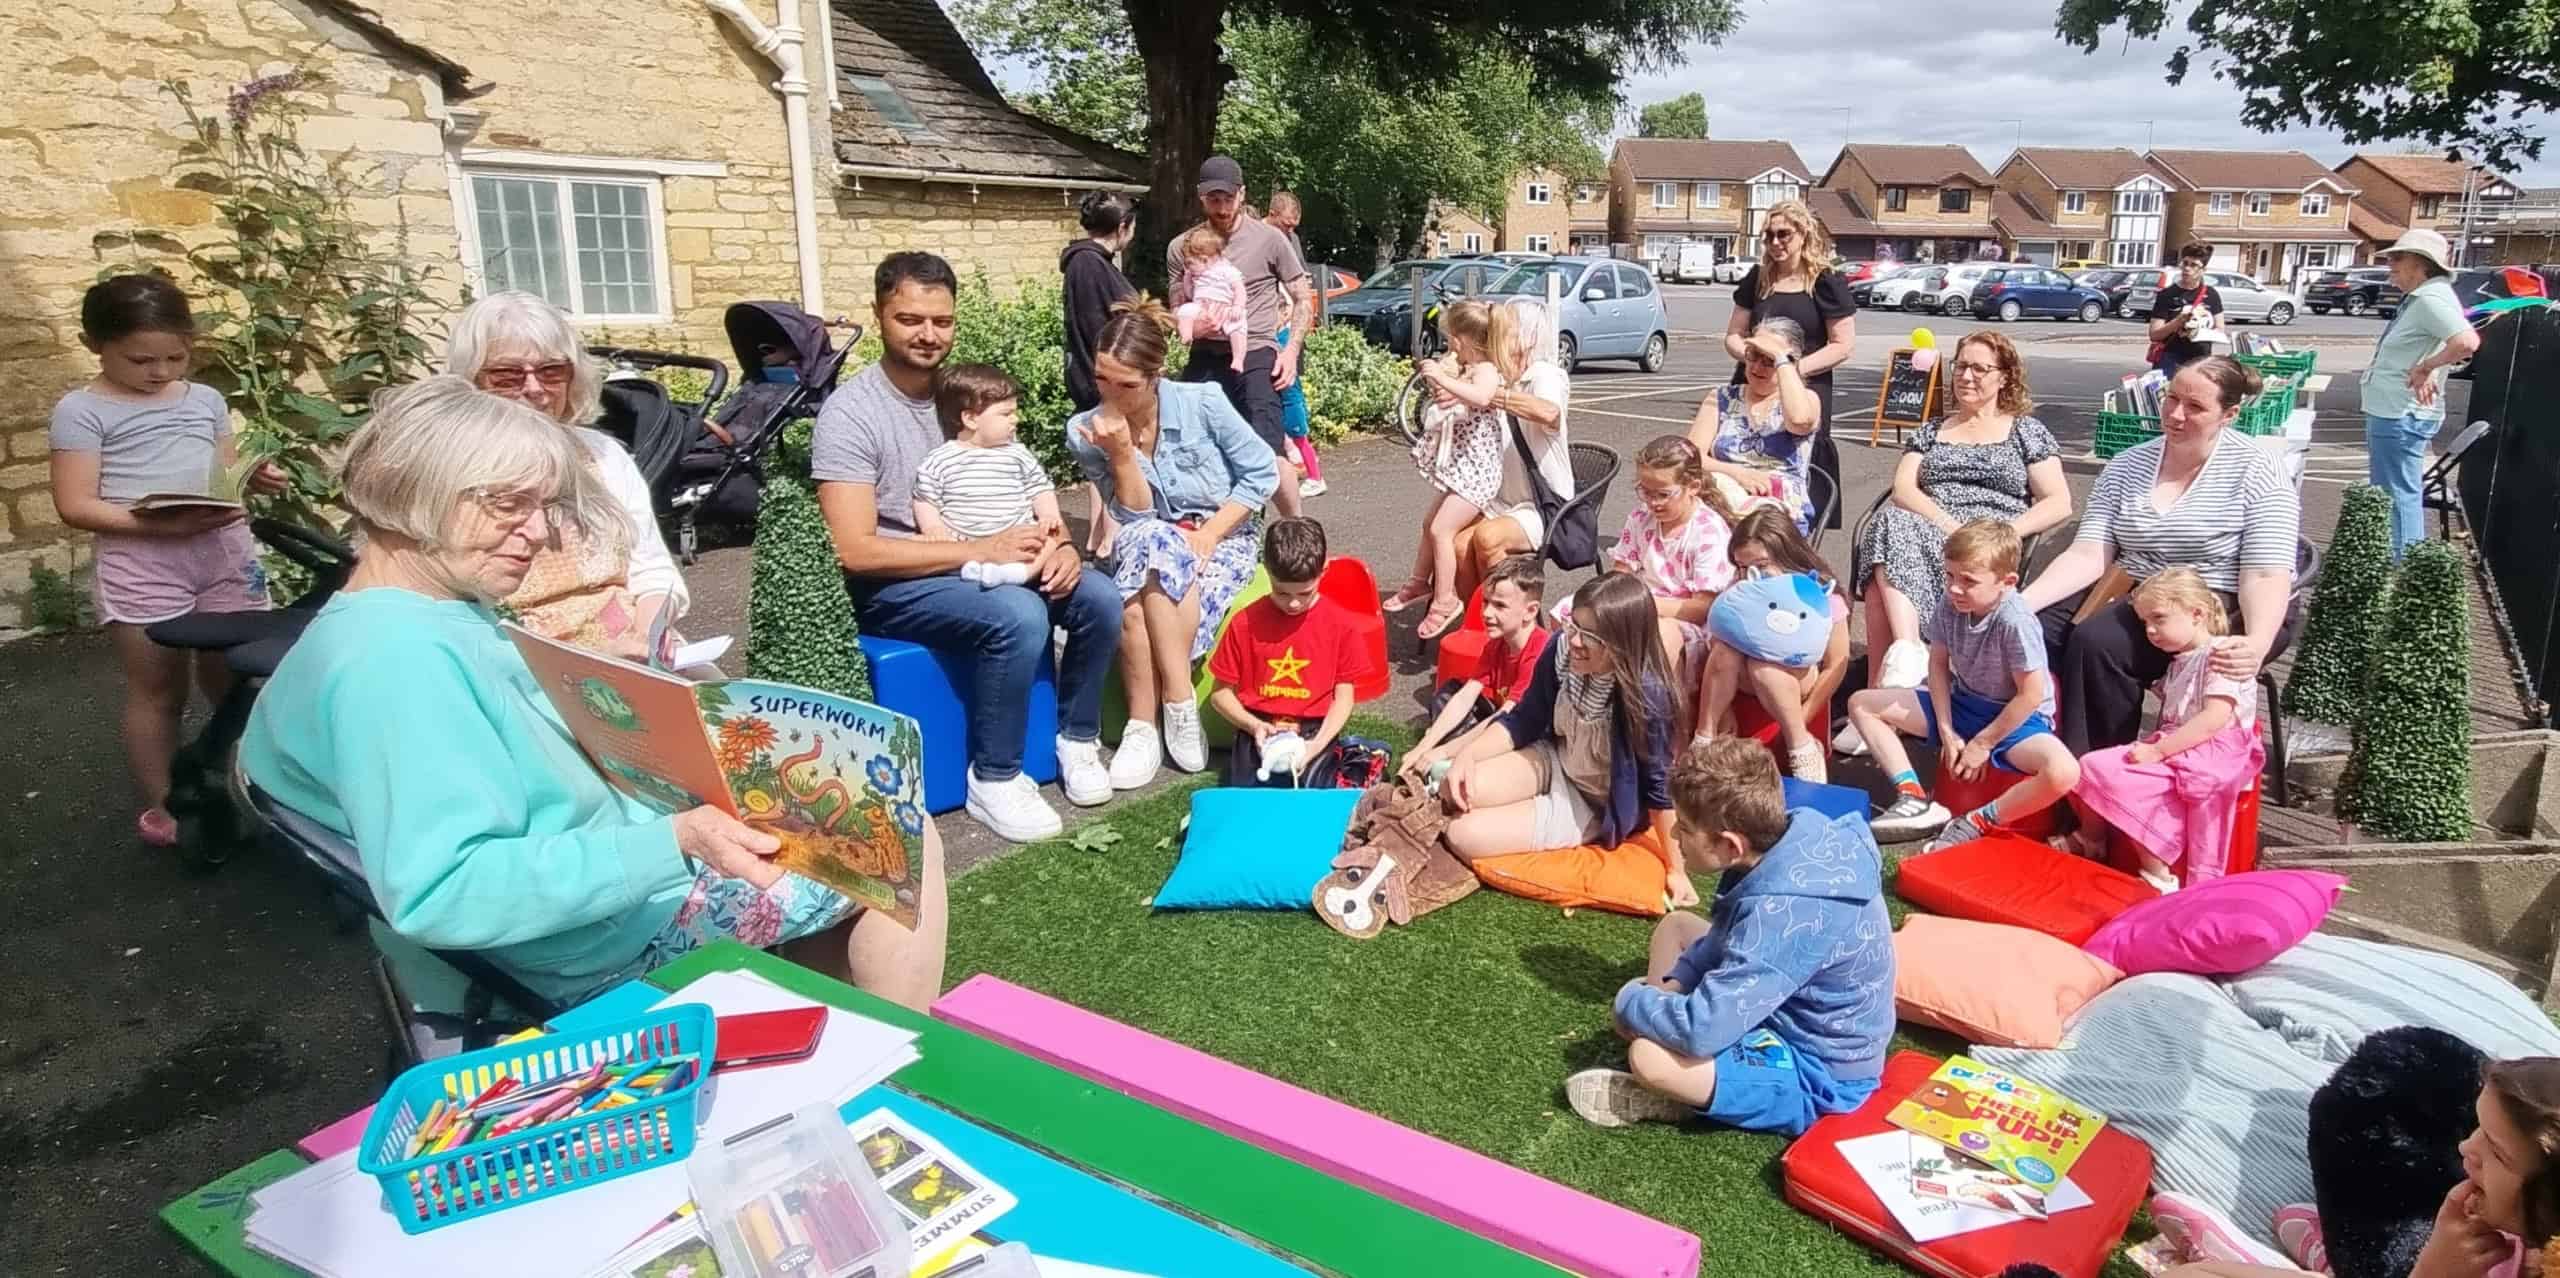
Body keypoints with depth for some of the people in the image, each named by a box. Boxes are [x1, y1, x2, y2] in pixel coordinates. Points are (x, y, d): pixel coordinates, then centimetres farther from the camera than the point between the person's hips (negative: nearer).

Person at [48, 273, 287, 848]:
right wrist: (159, 523, -22)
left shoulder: (207, 400, 13)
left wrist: (254, 477, -4)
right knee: (158, 689, 5)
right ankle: (162, 805, 17)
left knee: (234, 676, 11)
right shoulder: (81, 411, -3)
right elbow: (76, 506, -9)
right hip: (142, 562, -4)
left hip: (226, 550, 4)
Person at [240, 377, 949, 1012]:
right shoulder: (390, 655, -25)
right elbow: (438, 895, -33)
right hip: (608, 937, -10)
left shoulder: (448, 614, 6)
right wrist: (673, 842, -37)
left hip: (626, 866, 10)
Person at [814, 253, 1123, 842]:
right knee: (1017, 616, -32)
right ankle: (994, 778, -13)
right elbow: (855, 550, -21)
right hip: (894, 583, -6)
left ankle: (1077, 737, 8)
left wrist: (1056, 544, -12)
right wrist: (981, 549, -24)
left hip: (983, 560, 6)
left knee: (1098, 596, -14)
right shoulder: (849, 412, -13)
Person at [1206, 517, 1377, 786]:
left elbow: (1343, 697, 1)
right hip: (1260, 730, 0)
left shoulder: (1340, 623, -2)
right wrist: (1253, 725, -13)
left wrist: (1317, 744, -15)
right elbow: (1221, 693, 4)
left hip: (1314, 730, 0)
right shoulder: (1246, 622, -3)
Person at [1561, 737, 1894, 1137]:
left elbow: (1702, 1030, -35)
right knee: (1675, 925, 18)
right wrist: (1671, 987, -3)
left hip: (1819, 1075, -9)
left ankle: (1675, 1093, 5)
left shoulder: (1785, 915, -36)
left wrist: (1630, 1002, -16)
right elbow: (1729, 937, 10)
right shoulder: (1790, 838, -10)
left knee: (1649, 1055, -28)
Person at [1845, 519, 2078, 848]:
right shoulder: (1950, 605, -12)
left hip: (2015, 719, -6)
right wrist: (1947, 731, -6)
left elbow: (2031, 695, -23)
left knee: (2064, 773, -37)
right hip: (1961, 705, 6)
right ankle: (1916, 800, -10)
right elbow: (1938, 664, 0)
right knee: (1861, 703, -2)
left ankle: (1977, 823, -16)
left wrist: (1983, 743, -15)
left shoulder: (2016, 623, -28)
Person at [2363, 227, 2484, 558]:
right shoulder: (2420, 297, 13)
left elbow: (2467, 341, -33)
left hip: (2400, 416, -11)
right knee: (2386, 493, 20)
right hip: (2390, 412, 11)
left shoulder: (2431, 298, -19)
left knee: (2399, 495, -5)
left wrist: (2426, 367, -22)